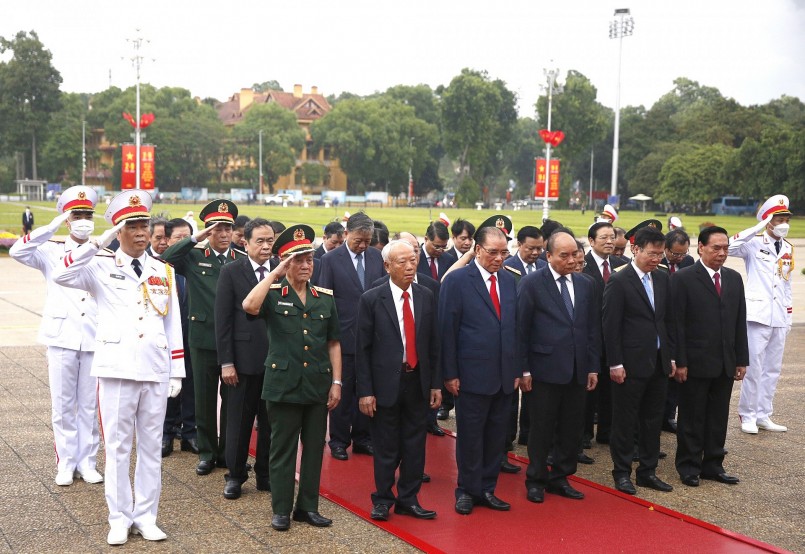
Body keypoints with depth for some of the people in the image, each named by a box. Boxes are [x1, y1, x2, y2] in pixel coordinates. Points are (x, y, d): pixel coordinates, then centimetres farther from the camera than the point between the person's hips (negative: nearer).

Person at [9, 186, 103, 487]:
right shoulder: (51, 252, 5)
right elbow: (17, 251, -13)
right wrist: (52, 226, -17)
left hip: (95, 340, 1)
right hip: (62, 338, -1)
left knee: (90, 405, 7)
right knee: (62, 405, 5)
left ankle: (87, 461, 17)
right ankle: (66, 463, 16)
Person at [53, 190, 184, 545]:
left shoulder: (163, 271, 10)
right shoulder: (102, 267, 0)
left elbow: (173, 325, 10)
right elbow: (62, 276, -19)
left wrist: (177, 372, 6)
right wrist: (100, 242, -23)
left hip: (157, 371, 3)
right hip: (117, 369, -3)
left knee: (151, 446, 8)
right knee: (118, 446, 4)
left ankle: (146, 516, 19)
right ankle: (119, 519, 15)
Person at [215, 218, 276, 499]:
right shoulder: (231, 272, -2)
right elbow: (223, 320, -4)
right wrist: (226, 362, -8)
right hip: (244, 358, -2)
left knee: (271, 422, 10)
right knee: (238, 422, 8)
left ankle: (266, 475, 23)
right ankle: (235, 475, 22)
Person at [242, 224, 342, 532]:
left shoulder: (325, 297, 9)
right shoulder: (272, 294, -1)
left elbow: (333, 343, 12)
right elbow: (249, 306, -25)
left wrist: (336, 382, 5)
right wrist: (276, 273, -17)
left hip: (318, 385, 3)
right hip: (284, 385, -3)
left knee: (314, 448, 9)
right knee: (282, 449, 5)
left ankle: (308, 506, 22)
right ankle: (281, 509, 15)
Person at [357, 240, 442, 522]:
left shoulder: (426, 297, 4)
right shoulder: (371, 300, -7)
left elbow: (433, 344, 9)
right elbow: (362, 349, -7)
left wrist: (436, 383, 6)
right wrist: (365, 391, -10)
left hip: (418, 382, 4)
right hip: (386, 383, -3)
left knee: (415, 445, 10)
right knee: (386, 447, 7)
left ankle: (408, 499, 25)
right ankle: (382, 499, 24)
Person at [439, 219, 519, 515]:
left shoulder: (509, 280, 10)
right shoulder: (457, 280, -7)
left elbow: (515, 326, 13)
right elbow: (447, 329, -8)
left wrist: (517, 369, 9)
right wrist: (450, 374, -10)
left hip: (505, 376, 5)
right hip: (472, 376, -5)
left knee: (496, 436, 11)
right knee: (470, 436, 5)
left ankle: (487, 489, 23)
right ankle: (467, 491, 20)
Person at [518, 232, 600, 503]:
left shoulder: (586, 284, 9)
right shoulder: (532, 283, -6)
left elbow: (593, 328, 12)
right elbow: (521, 328, -6)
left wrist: (593, 367, 8)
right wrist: (523, 369, -9)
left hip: (578, 370, 5)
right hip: (545, 368, -5)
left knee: (572, 429, 10)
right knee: (541, 429, 5)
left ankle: (560, 478, 25)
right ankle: (536, 480, 20)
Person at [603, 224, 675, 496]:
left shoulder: (663, 279, 9)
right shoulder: (619, 281, -10)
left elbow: (668, 320, 15)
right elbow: (611, 326, -12)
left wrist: (671, 355, 11)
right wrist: (615, 363, -14)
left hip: (658, 361, 6)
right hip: (631, 362, -6)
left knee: (653, 419, 12)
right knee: (625, 421, 3)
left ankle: (648, 471, 23)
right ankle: (622, 473, 15)